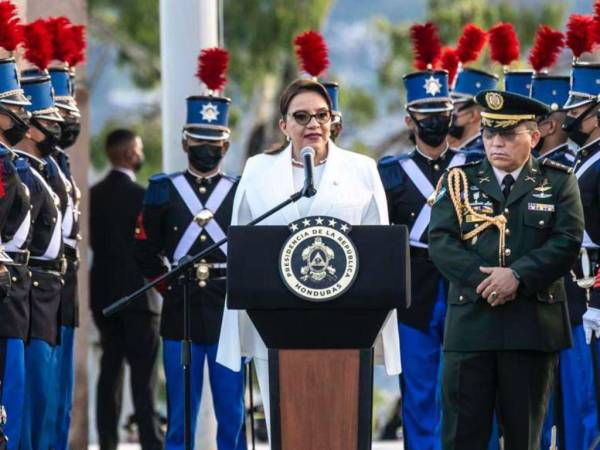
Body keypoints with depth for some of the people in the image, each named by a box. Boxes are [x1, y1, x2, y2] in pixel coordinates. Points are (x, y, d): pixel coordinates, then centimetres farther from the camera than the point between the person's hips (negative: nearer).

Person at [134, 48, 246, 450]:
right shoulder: (164, 190, 6)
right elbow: (146, 251, 10)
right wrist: (168, 284, 3)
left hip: (229, 311, 0)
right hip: (181, 312, 0)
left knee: (232, 415, 2)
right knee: (180, 417, 2)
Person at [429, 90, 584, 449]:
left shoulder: (558, 182, 8)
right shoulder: (459, 181, 10)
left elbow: (569, 242, -5)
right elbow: (441, 241, -1)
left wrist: (517, 276, -18)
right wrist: (481, 279, -17)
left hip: (533, 325, 0)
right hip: (471, 323, 0)